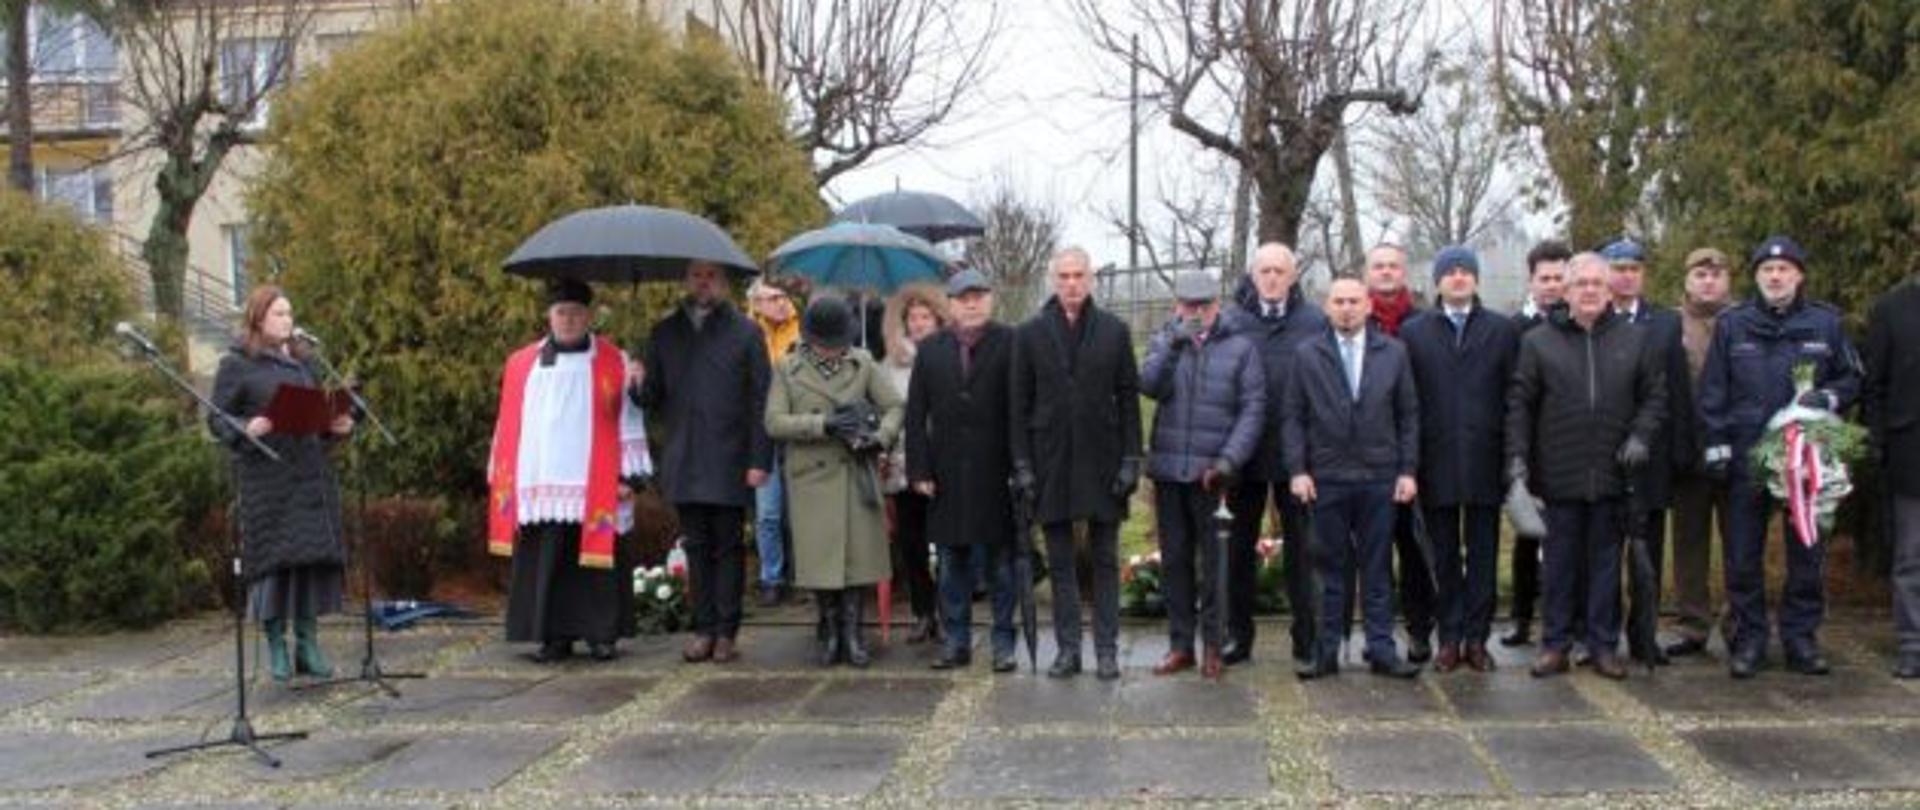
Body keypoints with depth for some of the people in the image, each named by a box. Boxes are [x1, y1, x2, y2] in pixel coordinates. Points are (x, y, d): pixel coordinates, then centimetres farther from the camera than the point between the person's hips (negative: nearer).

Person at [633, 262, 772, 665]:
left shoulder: (745, 332, 3)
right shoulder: (665, 332, 12)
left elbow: (760, 400, -1)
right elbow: (654, 397, 13)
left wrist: (759, 459, -8)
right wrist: (641, 386, -11)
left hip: (729, 463, -3)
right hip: (683, 462, 3)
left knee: (727, 547, 2)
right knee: (696, 547, 7)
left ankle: (726, 631, 8)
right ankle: (703, 628, 14)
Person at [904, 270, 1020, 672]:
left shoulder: (1010, 343, -2)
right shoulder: (930, 349, 9)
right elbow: (916, 415, 7)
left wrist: (1020, 466, -11)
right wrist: (920, 469, -1)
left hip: (997, 472, -3)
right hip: (947, 476, 3)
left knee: (1000, 563, 5)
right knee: (953, 564, 10)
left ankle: (1004, 642, 13)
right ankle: (957, 641, 19)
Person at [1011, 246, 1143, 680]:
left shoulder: (1114, 331, 3)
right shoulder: (1030, 333, 3)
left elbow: (1129, 399, 3)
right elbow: (1020, 403, 3)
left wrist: (1131, 460, -4)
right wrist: (1022, 464, -2)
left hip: (1102, 460, 0)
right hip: (1051, 462, 1)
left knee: (1105, 560, 6)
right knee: (1060, 562, 7)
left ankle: (1107, 649, 13)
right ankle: (1068, 648, 14)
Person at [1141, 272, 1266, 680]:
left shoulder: (1240, 348, 1)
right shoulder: (1164, 341, 9)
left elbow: (1253, 409, -4)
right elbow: (1149, 385, -7)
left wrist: (1230, 459, -14)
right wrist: (1173, 343, -20)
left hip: (1213, 471, -3)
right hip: (1168, 468, 3)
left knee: (1214, 560, -1)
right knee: (1174, 559, 9)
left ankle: (1212, 646, 10)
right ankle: (1180, 645, 18)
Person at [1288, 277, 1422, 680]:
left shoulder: (1393, 352, 7)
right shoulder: (1307, 355, 5)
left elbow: (1409, 415, 8)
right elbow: (1293, 417, 4)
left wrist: (1408, 470, 1)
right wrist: (1297, 470, -5)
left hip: (1379, 478, 1)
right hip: (1326, 478, -1)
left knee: (1378, 569, 5)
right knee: (1332, 568, 4)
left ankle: (1382, 651, 11)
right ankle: (1327, 651, 10)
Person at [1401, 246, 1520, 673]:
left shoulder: (1503, 330, 7)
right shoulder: (1413, 331, 6)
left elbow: (1514, 396, 4)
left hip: (1485, 460, 0)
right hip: (1437, 461, 0)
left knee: (1483, 554, 4)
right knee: (1445, 556, 6)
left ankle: (1476, 638, 12)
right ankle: (1449, 638, 13)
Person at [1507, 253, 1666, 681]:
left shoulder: (1636, 339, 7)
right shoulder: (1538, 341, 3)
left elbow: (1655, 394, 10)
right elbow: (1519, 403, 2)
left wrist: (1641, 435, -5)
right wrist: (1517, 455, -5)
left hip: (1612, 471, 1)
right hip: (1559, 472, -1)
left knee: (1606, 559, 8)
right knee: (1560, 561, 6)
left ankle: (1604, 644, 17)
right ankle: (1556, 644, 13)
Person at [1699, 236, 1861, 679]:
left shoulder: (1826, 322, 5)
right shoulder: (1732, 324, 4)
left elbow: (1852, 378, 12)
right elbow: (1712, 391, 5)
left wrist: (1828, 397, -9)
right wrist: (1716, 444, -2)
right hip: (1747, 459, -1)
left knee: (1807, 554, 7)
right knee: (1743, 558, 3)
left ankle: (1801, 637, 19)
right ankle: (1749, 638, 14)